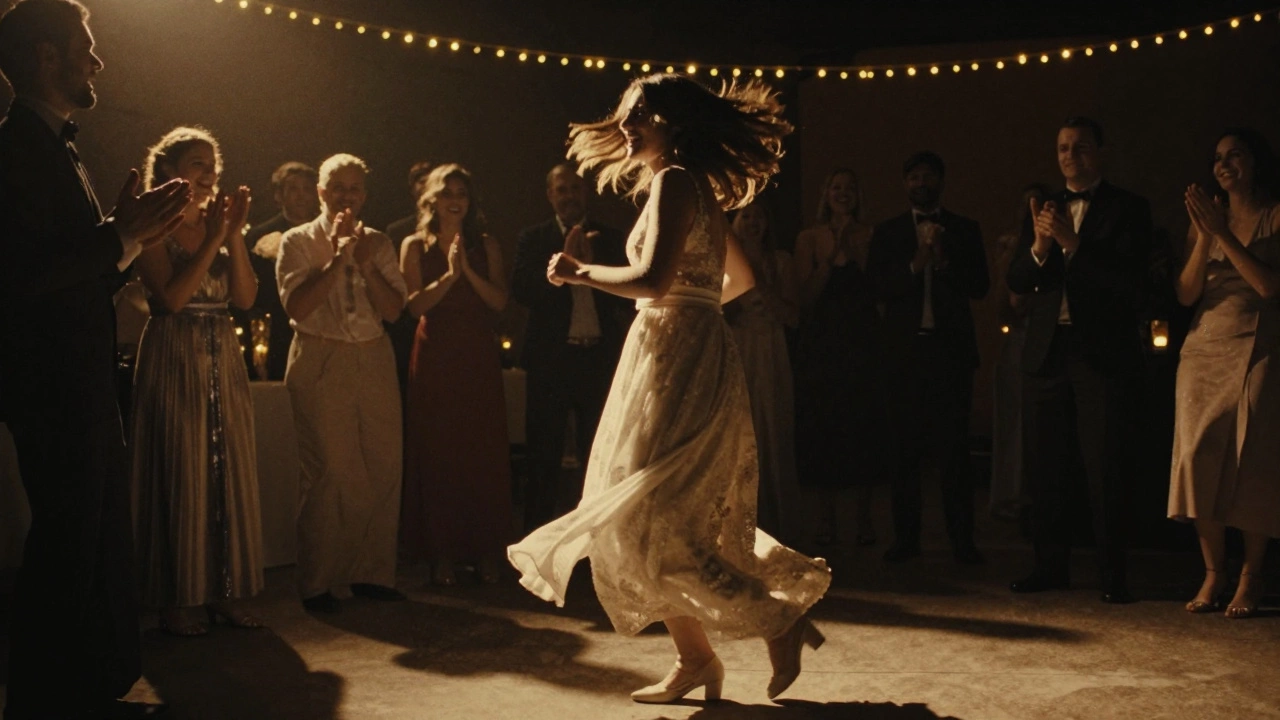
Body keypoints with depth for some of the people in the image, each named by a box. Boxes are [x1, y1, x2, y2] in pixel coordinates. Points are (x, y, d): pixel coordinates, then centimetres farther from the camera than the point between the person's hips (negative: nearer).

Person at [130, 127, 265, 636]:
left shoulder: (217, 223, 12)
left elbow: (245, 296, 2)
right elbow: (171, 297, -17)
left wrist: (233, 234, -8)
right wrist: (213, 239, -15)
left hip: (224, 362, 6)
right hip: (174, 360, -6)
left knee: (230, 475, 5)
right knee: (179, 479, -3)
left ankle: (223, 593, 14)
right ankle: (173, 604, 6)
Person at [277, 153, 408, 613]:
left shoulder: (378, 244, 14)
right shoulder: (299, 242, 4)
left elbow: (394, 309, 4)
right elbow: (297, 306, -10)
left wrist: (366, 265, -8)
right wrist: (337, 259, -12)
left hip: (374, 361, 4)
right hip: (322, 363, -4)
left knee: (383, 470, 2)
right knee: (329, 474, -6)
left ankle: (372, 574, 14)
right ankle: (317, 584, 4)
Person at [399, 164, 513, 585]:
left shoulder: (486, 246, 9)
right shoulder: (416, 246, 5)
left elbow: (499, 301, -1)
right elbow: (414, 304, -5)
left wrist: (468, 271, -14)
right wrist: (449, 275, -16)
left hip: (478, 359, 1)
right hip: (435, 358, -1)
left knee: (484, 454, 1)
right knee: (437, 454, 0)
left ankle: (486, 551, 9)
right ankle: (441, 553, 7)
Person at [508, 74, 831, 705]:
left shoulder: (673, 180, -11)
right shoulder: (700, 186, 18)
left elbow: (653, 279, -24)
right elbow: (740, 278, 25)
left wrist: (581, 273, -11)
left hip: (678, 362, -10)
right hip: (669, 358, 10)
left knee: (652, 519, -6)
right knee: (661, 520, 11)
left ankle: (780, 621, 2)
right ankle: (693, 659, 17)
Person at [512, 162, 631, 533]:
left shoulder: (610, 239, 8)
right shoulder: (533, 239, 5)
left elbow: (627, 294, 0)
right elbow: (522, 290, -9)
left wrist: (592, 264, -15)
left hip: (599, 359, 1)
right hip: (551, 359, -1)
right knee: (544, 457, 5)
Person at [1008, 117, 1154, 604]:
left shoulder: (1128, 209, 1)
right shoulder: (1042, 210, 14)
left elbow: (1132, 283, -11)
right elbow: (1016, 282, 7)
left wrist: (1074, 243, -20)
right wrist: (1039, 247, -13)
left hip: (1102, 353, -4)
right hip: (1046, 351, 4)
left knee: (1105, 469, -3)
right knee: (1044, 468, 8)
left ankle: (1113, 576, 5)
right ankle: (1051, 567, 17)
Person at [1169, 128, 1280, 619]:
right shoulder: (1205, 217, 14)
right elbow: (1186, 294, 4)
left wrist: (1224, 234, -11)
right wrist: (1204, 235, -7)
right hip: (1204, 351, 4)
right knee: (1199, 457, -5)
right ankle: (1213, 573, 2)